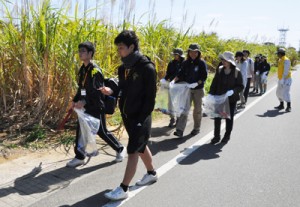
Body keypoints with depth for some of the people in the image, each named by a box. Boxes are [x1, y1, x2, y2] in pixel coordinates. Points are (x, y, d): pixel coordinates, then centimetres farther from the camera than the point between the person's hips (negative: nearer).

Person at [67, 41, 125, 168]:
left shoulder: (95, 70, -18)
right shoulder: (82, 69, 9)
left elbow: (97, 91, -25)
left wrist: (84, 101, -35)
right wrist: (75, 100, 8)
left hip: (96, 107, -8)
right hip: (86, 107, 8)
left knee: (102, 132, 4)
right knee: (80, 131, 6)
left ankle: (119, 149, 26)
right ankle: (79, 157, 17)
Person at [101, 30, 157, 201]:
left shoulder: (147, 68, -18)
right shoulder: (123, 67, 6)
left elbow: (150, 97, -18)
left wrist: (141, 119, -19)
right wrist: (111, 91, -7)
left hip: (140, 117, -8)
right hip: (127, 115, 8)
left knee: (133, 151, -3)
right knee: (141, 146, 21)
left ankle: (123, 189, 5)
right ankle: (152, 173, 40)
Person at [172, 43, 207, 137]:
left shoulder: (202, 63, -5)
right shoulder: (185, 63, 6)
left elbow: (204, 76, -10)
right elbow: (181, 74, 9)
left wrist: (197, 83, -25)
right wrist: (174, 80, -8)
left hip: (198, 89, -2)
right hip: (187, 88, 2)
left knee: (197, 109, 11)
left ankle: (196, 128, 27)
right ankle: (180, 130, -10)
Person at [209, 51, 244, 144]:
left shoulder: (237, 72, -9)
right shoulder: (220, 70, 0)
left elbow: (241, 86, -8)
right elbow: (214, 84, 3)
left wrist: (233, 91, -25)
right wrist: (211, 94, -4)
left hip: (231, 99, -2)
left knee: (229, 118, 12)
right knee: (217, 117, 4)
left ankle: (227, 136, 27)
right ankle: (216, 136, 16)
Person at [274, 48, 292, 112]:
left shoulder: (286, 60, -16)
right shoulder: (280, 60, 13)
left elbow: (286, 71, -21)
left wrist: (282, 80, -24)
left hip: (286, 79, -10)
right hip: (281, 79, 10)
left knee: (285, 93, -12)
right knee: (279, 92, 12)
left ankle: (289, 106, -1)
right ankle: (281, 105, 23)